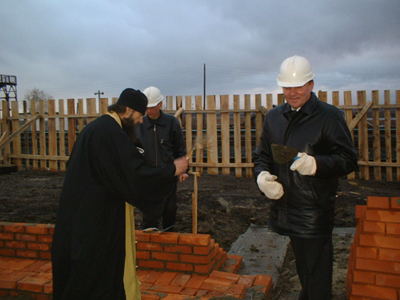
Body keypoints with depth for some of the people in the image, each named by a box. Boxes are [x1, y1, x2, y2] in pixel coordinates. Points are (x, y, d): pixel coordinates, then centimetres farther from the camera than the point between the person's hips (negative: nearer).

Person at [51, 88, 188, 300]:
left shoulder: (95, 127, 10)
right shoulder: (112, 132, -22)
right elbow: (138, 175, -27)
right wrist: (172, 169, -15)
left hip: (80, 213, 10)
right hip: (98, 217, -10)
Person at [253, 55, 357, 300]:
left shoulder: (329, 116, -6)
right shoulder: (274, 117, 11)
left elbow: (349, 160, -9)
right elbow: (262, 155, 17)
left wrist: (316, 164, -26)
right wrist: (262, 174, -4)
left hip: (316, 211, -5)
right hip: (285, 206, 6)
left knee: (317, 273, 0)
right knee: (302, 267, 21)